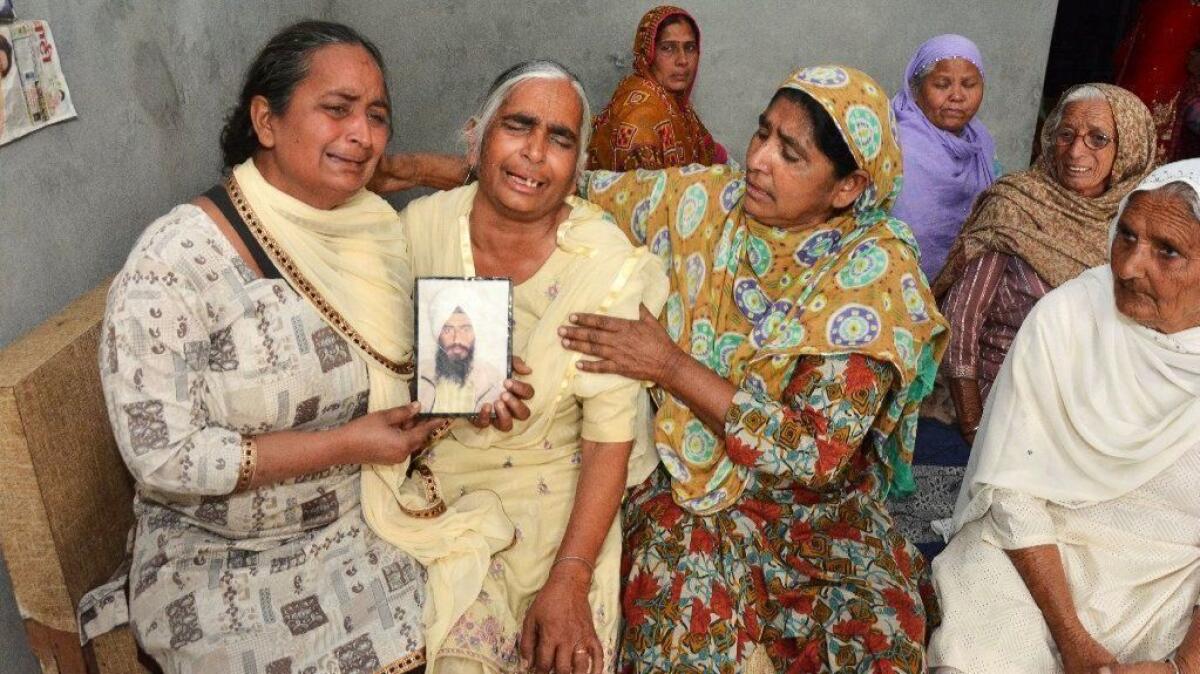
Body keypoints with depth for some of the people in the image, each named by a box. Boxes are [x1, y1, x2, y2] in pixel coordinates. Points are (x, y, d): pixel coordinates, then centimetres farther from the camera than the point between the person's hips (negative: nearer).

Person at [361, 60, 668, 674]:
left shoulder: (609, 266, -17)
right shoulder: (420, 226, -9)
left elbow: (609, 440, -13)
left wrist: (570, 579, -17)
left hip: (549, 494, -1)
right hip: (430, 485, 2)